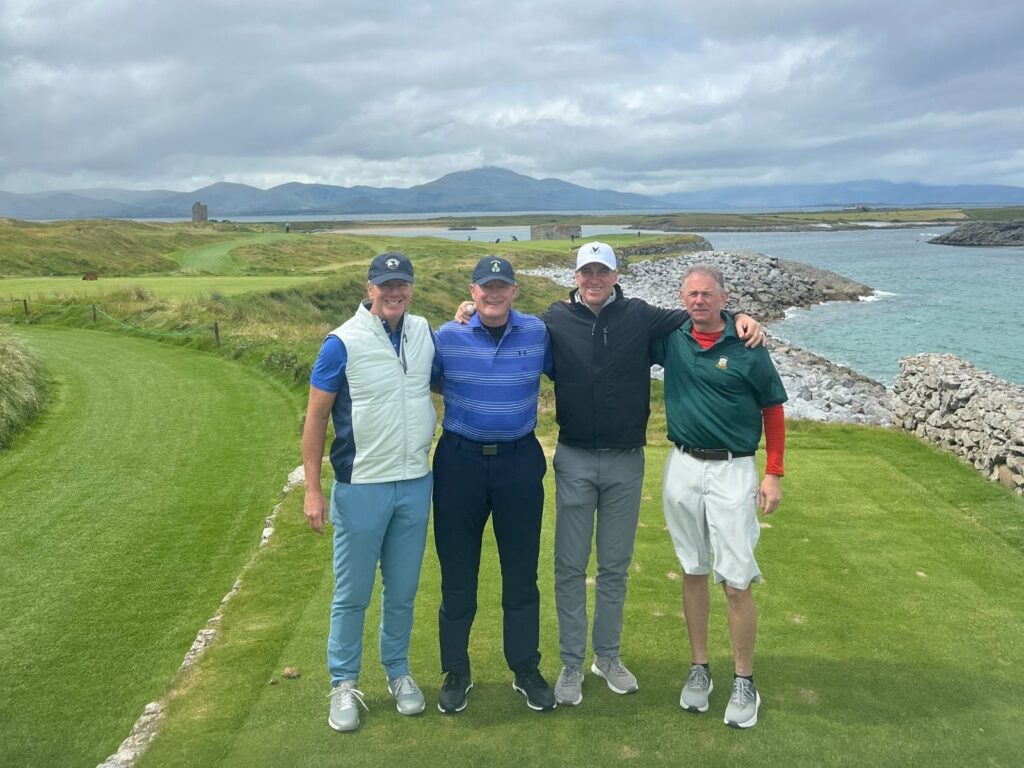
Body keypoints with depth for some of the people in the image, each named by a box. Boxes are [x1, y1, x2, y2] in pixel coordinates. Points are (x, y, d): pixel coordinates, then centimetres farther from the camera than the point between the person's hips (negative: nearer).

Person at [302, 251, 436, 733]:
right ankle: (344, 684, 26)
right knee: (352, 594, 8)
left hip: (415, 485, 4)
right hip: (361, 489, -4)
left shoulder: (424, 332, 3)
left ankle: (398, 671, 35)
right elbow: (316, 416, -7)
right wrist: (312, 489, -10)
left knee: (402, 591, 16)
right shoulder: (344, 342, -10)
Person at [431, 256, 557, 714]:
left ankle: (526, 670, 28)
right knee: (457, 575, 9)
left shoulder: (537, 333, -1)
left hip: (520, 462, 1)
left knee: (522, 573, 11)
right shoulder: (448, 337, -3)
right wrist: (462, 395, -3)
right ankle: (456, 673, 27)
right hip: (459, 461, 0)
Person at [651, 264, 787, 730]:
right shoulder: (671, 338, 2)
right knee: (693, 572, 12)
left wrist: (774, 474, -3)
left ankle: (744, 682, 13)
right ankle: (699, 669, 26)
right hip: (683, 467, 3)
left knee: (736, 581, -2)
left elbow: (773, 410, 1)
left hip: (734, 471, -3)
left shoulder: (747, 347, -5)